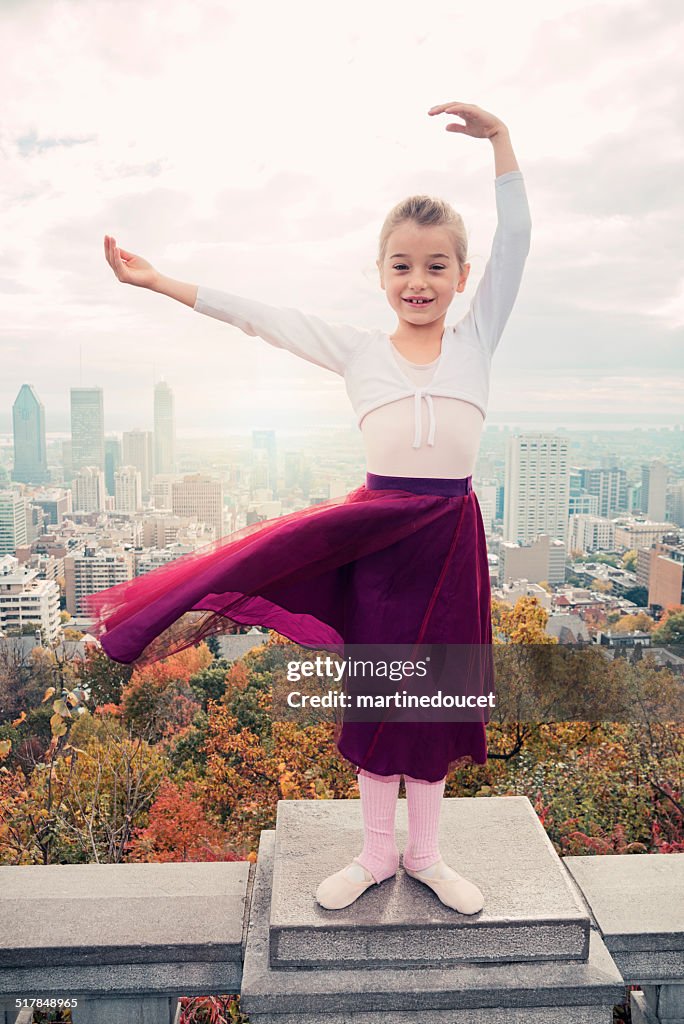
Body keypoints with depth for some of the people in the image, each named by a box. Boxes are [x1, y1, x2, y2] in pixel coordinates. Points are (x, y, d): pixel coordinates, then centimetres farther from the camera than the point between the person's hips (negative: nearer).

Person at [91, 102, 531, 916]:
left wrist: (499, 138, -6)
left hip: (450, 531, 1)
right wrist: (160, 281, 4)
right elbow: (259, 317, 4)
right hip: (375, 529, 0)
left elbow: (516, 238, 0)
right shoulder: (358, 351, 4)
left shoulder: (476, 338, 5)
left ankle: (425, 853, 32)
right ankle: (376, 853, 30)